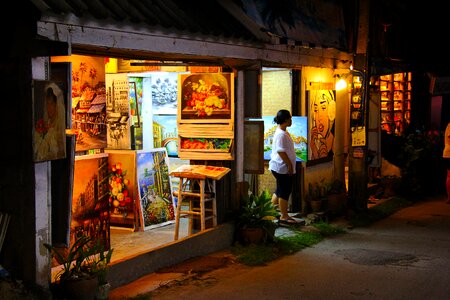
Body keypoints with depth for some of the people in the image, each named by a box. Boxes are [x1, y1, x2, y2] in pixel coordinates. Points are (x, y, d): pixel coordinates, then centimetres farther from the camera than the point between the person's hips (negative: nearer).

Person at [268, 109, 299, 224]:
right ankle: (284, 216, 6)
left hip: (281, 168, 10)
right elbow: (281, 151, -24)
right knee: (284, 191, -2)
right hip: (282, 168, -10)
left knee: (281, 190, 18)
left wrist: (290, 165, 21)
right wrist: (289, 165, -20)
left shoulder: (283, 132, 13)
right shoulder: (281, 134, -20)